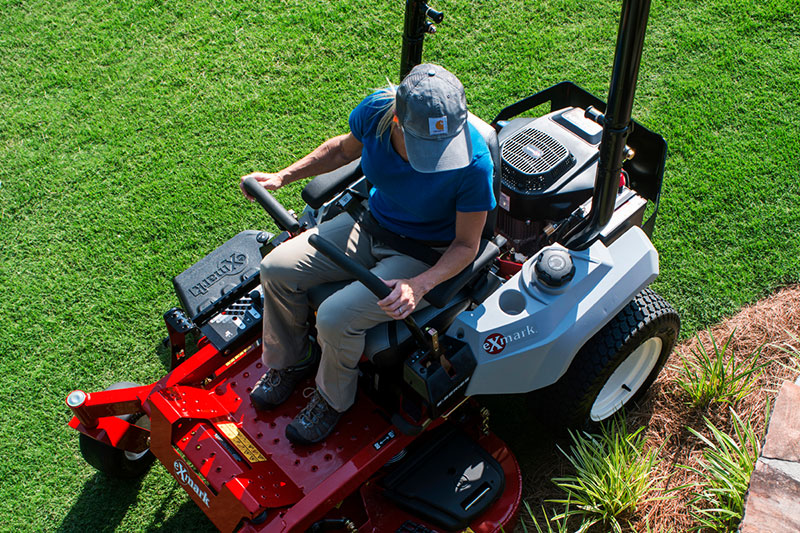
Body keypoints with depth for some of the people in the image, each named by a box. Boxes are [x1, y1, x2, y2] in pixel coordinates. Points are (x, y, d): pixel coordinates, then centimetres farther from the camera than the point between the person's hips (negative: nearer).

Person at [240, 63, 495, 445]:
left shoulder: (473, 164, -33)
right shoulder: (377, 109, -21)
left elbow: (466, 244, -19)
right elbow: (345, 148, 5)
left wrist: (418, 286, -35)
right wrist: (282, 177, -1)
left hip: (424, 255, -5)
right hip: (371, 223, 6)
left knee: (336, 318, -23)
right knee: (277, 269, -5)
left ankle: (333, 399, 10)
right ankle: (289, 362, 22)